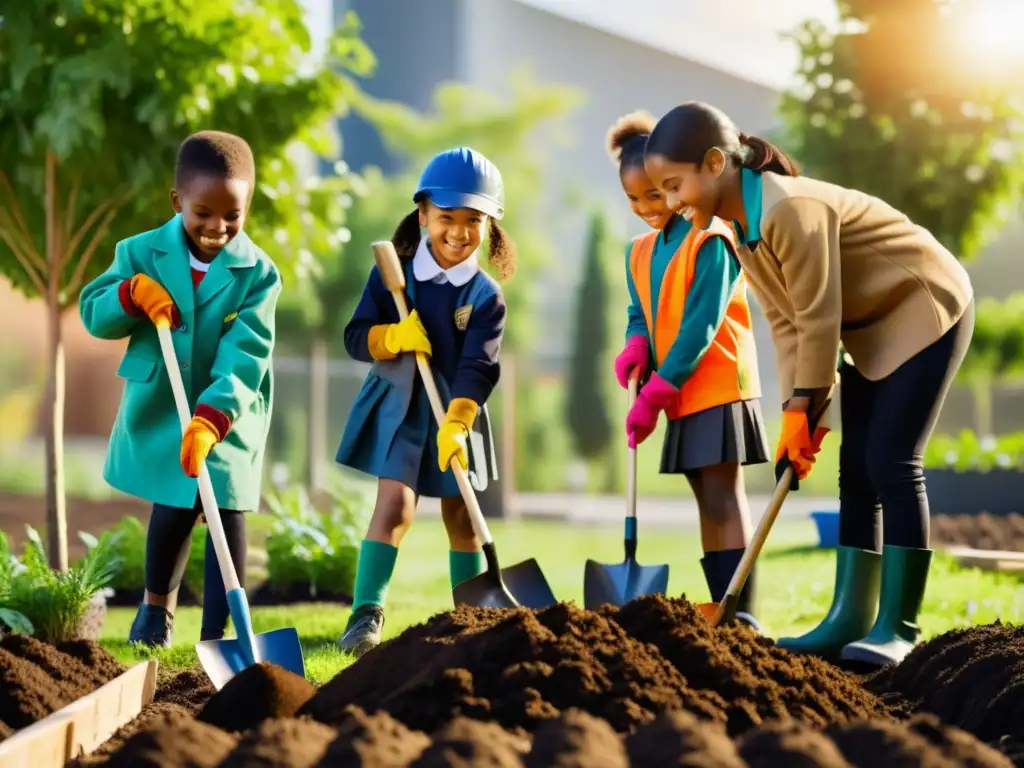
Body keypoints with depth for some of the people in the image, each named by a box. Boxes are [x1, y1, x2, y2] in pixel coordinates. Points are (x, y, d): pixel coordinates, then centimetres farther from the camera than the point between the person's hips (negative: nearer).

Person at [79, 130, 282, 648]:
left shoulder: (257, 273, -13)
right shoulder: (142, 253, -7)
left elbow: (244, 357, -23)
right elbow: (94, 315, -1)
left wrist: (211, 420, -35)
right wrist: (131, 293, -23)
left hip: (230, 415, -1)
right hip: (159, 409, 2)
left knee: (227, 516, -5)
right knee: (171, 513, 9)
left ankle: (218, 630, 3)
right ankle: (157, 605, 36)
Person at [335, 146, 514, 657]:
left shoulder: (486, 297, -7)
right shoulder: (391, 276, -5)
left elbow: (478, 366, -16)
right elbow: (355, 337, -3)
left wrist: (457, 423, -28)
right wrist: (392, 336, -24)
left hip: (456, 416, 1)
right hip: (397, 408, -1)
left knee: (461, 516, 11)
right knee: (395, 505, -14)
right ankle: (365, 615, -12)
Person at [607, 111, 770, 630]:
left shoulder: (709, 241, -14)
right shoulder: (639, 252, 11)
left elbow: (699, 328, -19)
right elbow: (640, 313, 16)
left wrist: (654, 396, -19)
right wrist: (636, 347, -10)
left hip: (718, 387, -8)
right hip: (681, 394, 8)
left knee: (724, 498, -12)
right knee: (707, 502, 10)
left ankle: (742, 614, -14)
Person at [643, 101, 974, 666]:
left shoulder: (788, 209, -30)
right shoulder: (743, 227, 0)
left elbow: (818, 318, -25)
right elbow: (784, 322, 1)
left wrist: (805, 409, -14)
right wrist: (795, 413, -7)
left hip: (925, 308, -10)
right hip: (872, 326, 10)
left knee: (891, 462, -15)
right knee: (856, 470, 5)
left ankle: (897, 625, -12)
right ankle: (851, 616, 7)